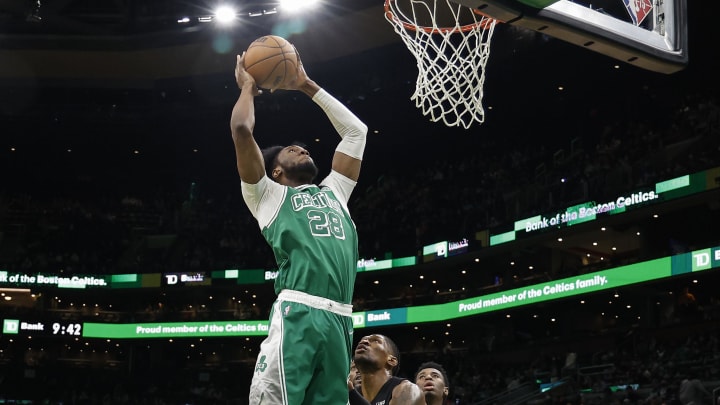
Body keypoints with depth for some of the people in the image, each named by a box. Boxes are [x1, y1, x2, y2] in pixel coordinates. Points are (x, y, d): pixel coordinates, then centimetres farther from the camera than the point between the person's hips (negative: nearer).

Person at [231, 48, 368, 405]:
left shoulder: (332, 193, 31)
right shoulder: (268, 194, 17)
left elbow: (356, 130, 38)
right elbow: (241, 129, 5)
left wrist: (307, 87, 39)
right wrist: (248, 88, 23)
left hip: (339, 319, 5)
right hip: (298, 314, -5)